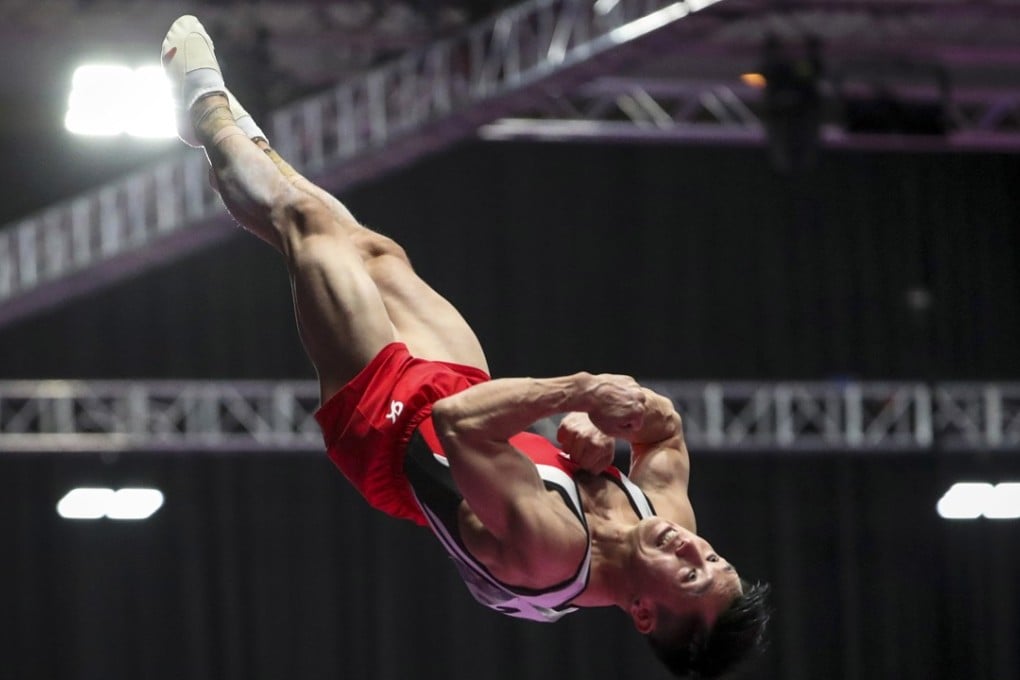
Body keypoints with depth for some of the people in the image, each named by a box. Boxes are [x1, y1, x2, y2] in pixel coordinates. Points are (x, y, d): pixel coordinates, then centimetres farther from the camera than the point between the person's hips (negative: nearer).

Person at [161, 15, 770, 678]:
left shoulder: (551, 549, -44)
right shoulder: (667, 514, -24)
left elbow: (457, 423, -48)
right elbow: (666, 430, -4)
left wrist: (579, 390, -50)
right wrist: (600, 427, -24)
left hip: (388, 420, -6)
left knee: (309, 223, 6)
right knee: (377, 252, 21)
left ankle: (210, 109, 37)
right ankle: (247, 141, 50)